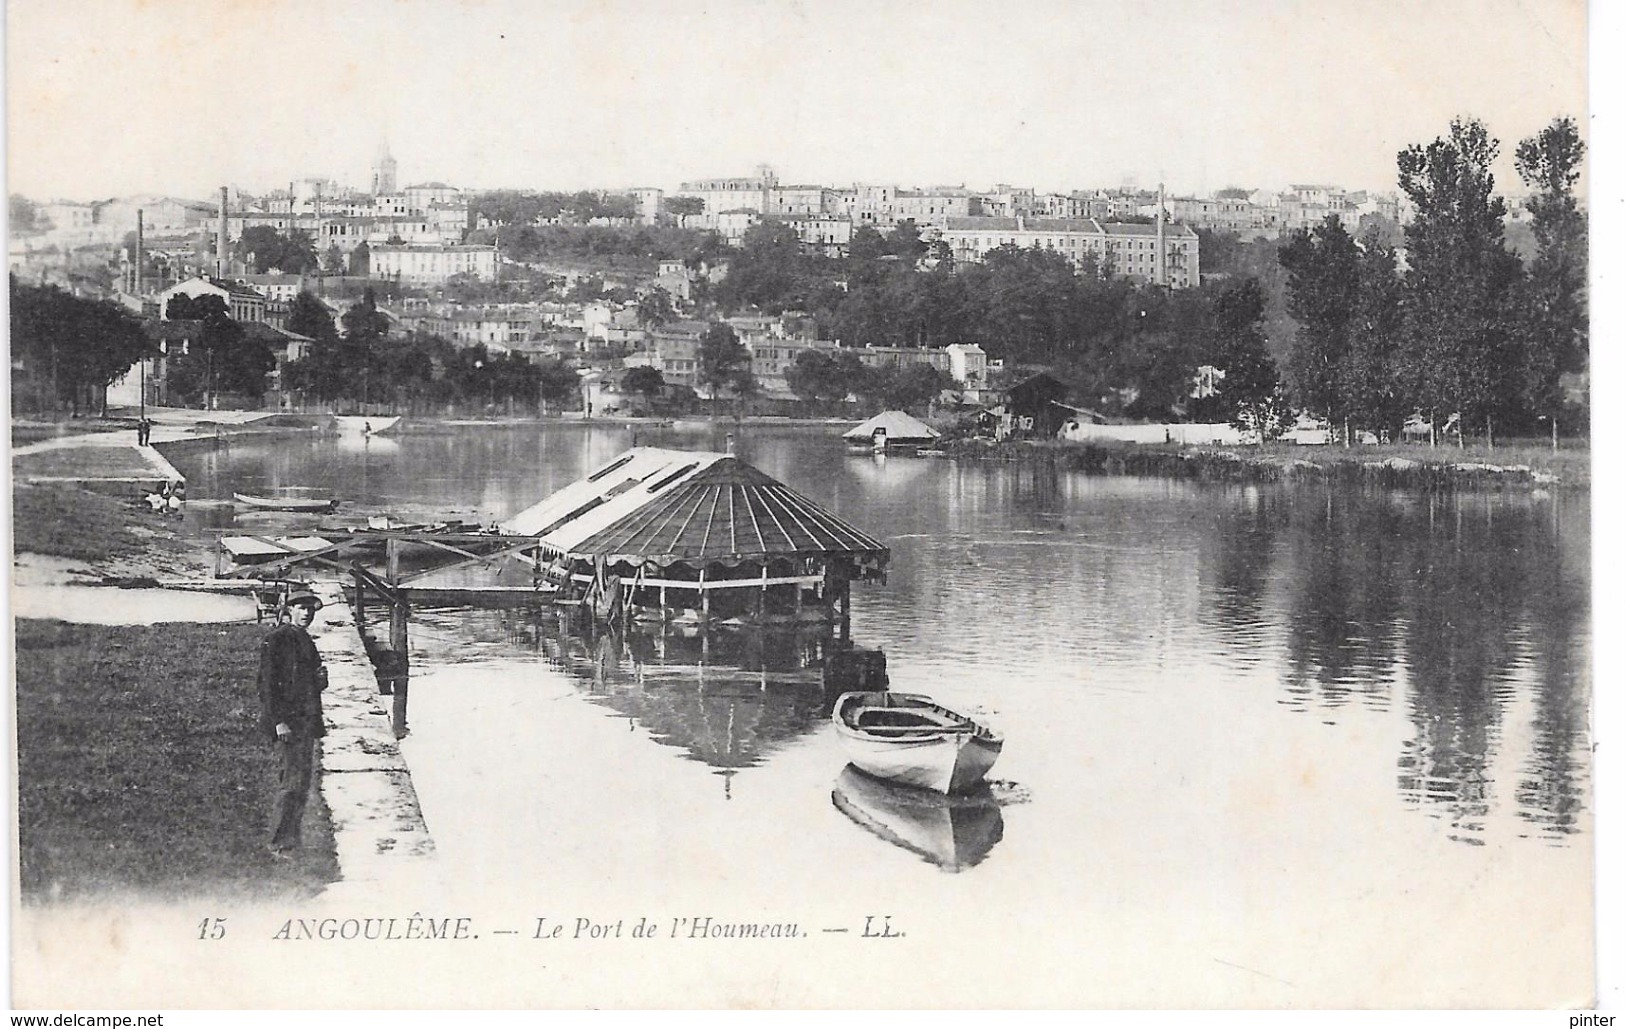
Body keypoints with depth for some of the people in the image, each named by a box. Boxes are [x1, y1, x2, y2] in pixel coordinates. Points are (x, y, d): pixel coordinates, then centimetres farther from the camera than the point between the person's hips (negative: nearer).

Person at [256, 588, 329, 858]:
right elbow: (267, 683, -13)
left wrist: (320, 678, 5)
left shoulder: (306, 641, 18)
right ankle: (281, 845, -9)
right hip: (287, 722, -9)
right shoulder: (276, 639, -8)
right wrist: (279, 721, -19)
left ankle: (291, 841, 16)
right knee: (291, 783, -12)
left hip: (306, 721, 9)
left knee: (303, 782, 10)